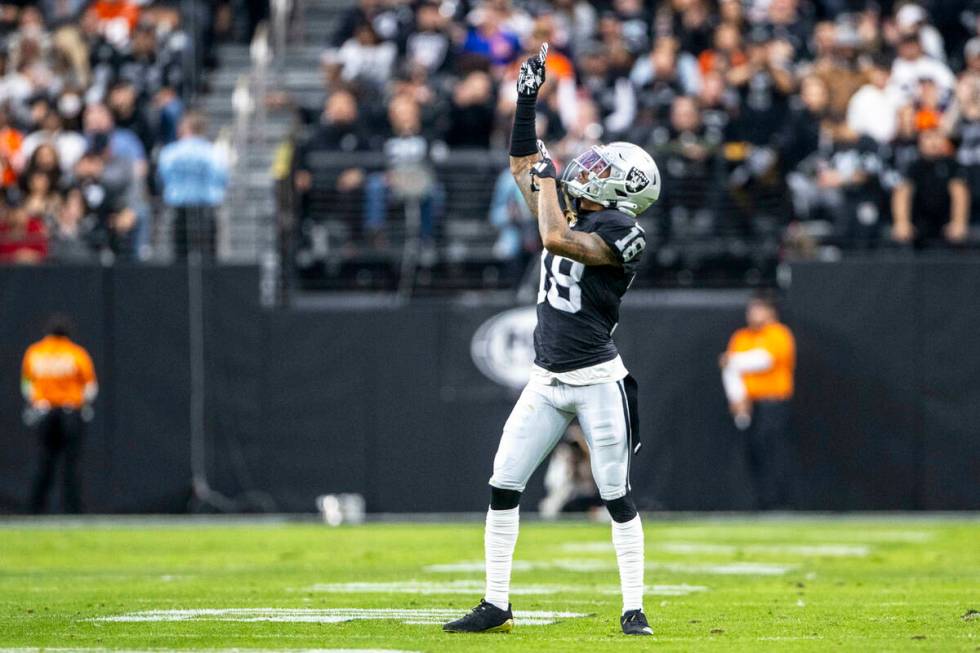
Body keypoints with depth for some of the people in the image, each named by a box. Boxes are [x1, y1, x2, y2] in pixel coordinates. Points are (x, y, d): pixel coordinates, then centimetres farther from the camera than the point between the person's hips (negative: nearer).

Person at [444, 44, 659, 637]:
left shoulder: (621, 230, -12)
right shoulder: (571, 212, 10)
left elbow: (556, 238, -26)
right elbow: (522, 164, 20)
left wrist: (546, 177, -12)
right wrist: (528, 99, 12)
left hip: (597, 381, -7)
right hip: (547, 381, 7)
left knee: (617, 496, -3)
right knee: (503, 487, 2)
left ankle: (634, 609, 3)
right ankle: (496, 606, 6)